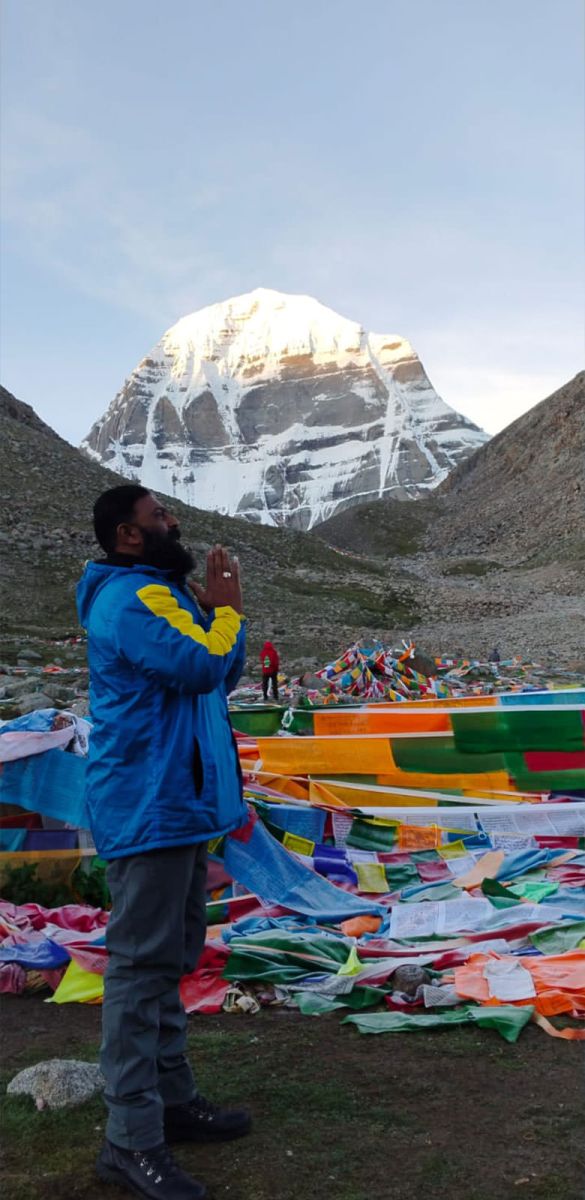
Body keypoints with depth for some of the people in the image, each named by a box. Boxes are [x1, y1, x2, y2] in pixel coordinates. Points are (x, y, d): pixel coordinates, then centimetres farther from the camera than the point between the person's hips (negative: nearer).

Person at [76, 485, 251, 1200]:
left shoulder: (161, 594, 18)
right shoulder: (130, 598, -15)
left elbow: (224, 675, 18)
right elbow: (202, 665, -25)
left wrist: (215, 611, 4)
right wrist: (227, 608, -9)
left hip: (177, 806, 11)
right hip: (147, 811, -11)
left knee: (171, 960, 17)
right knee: (141, 965, -5)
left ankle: (172, 1098, 31)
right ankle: (131, 1140, 5)